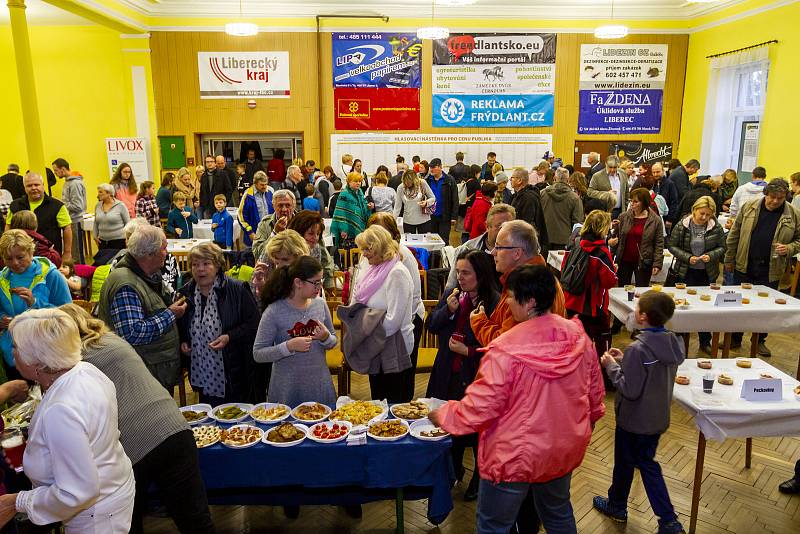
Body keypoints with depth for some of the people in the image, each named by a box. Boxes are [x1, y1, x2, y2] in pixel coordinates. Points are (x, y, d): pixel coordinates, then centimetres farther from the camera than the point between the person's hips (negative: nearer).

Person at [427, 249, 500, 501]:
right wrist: (448, 309, -10)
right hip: (449, 374, 6)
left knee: (478, 431, 11)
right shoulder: (452, 295, 1)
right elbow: (431, 325, 6)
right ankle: (454, 470, 43)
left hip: (477, 376, -5)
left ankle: (481, 479, 36)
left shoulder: (495, 302, -18)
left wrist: (468, 351, -20)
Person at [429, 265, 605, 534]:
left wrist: (443, 415, -6)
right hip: (565, 451, 6)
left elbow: (480, 408, -23)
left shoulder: (506, 350, -29)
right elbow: (594, 389, 4)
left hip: (515, 458, -6)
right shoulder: (578, 335, -10)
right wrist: (589, 417, 24)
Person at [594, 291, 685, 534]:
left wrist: (612, 366, -15)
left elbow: (630, 390, -26)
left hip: (633, 421, -7)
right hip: (658, 417, 7)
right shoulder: (672, 342, -4)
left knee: (624, 462, 16)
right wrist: (624, 360, 4)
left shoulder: (638, 349, -30)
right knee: (647, 463, 20)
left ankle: (617, 505, 39)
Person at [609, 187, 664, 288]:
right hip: (624, 260, 2)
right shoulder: (623, 217, 2)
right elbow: (617, 238, 10)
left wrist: (657, 264, -8)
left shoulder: (655, 220, -3)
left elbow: (659, 244, -3)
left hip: (643, 262, -2)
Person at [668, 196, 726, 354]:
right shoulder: (682, 225, -7)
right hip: (686, 273, -2)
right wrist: (687, 257, -17)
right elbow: (672, 246, -5)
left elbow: (722, 247, 4)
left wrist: (711, 256, -16)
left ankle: (705, 342, 23)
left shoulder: (716, 227, -1)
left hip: (707, 274, 2)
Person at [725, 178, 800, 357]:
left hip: (771, 271, 0)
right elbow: (734, 234, 3)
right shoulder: (749, 207, -2)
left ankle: (760, 341, 27)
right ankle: (735, 338, 22)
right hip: (744, 267, 0)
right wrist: (729, 259, 3)